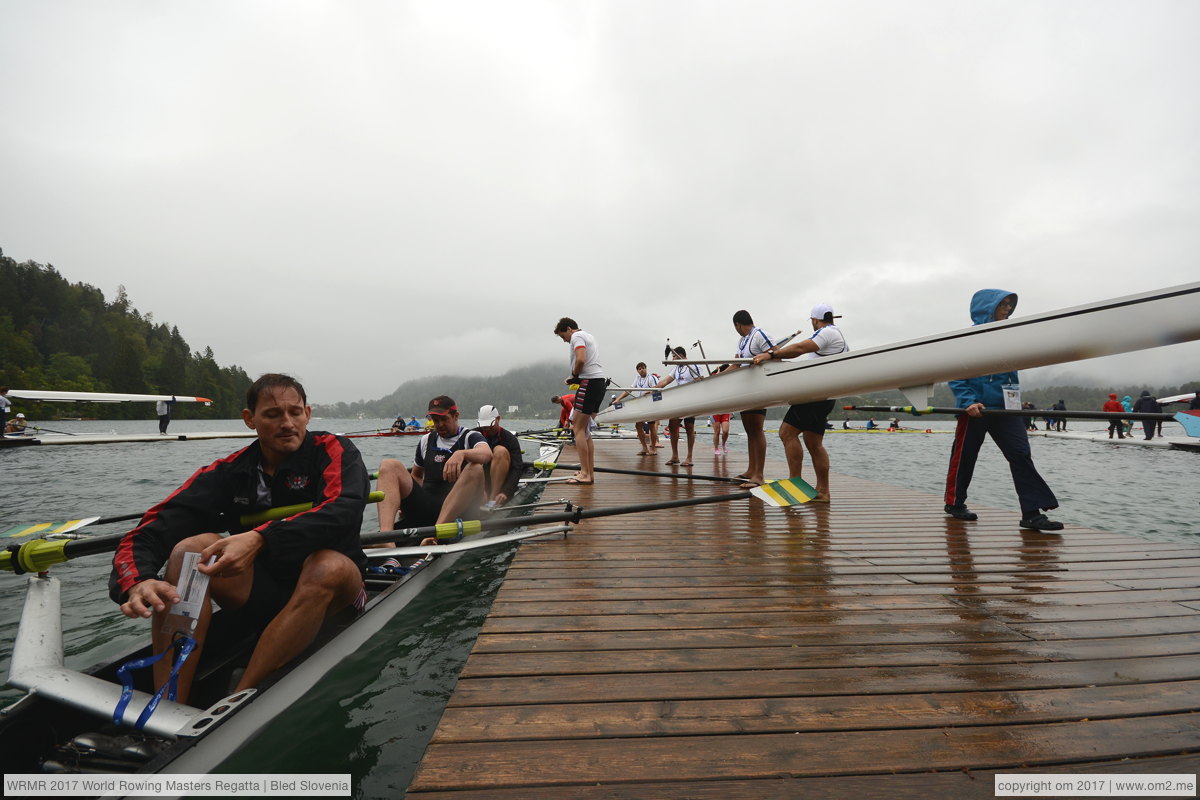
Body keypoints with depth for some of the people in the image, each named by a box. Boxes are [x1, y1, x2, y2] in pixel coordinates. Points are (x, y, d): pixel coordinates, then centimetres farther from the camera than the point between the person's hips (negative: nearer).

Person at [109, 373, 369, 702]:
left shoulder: (333, 451, -10)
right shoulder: (229, 472, -1)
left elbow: (344, 511, -30)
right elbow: (148, 535, -11)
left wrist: (261, 539, -42)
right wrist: (137, 583, -32)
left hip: (331, 594, -3)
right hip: (260, 598, 3)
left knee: (329, 564, -35)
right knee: (191, 548, -19)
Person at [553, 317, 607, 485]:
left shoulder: (577, 336, -3)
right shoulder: (589, 336, 27)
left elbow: (581, 360, -20)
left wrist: (574, 376, -3)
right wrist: (575, 377, 12)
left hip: (589, 382, -10)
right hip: (600, 381, 10)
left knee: (578, 429, -8)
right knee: (585, 429, 11)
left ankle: (585, 474, -10)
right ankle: (589, 473, 13)